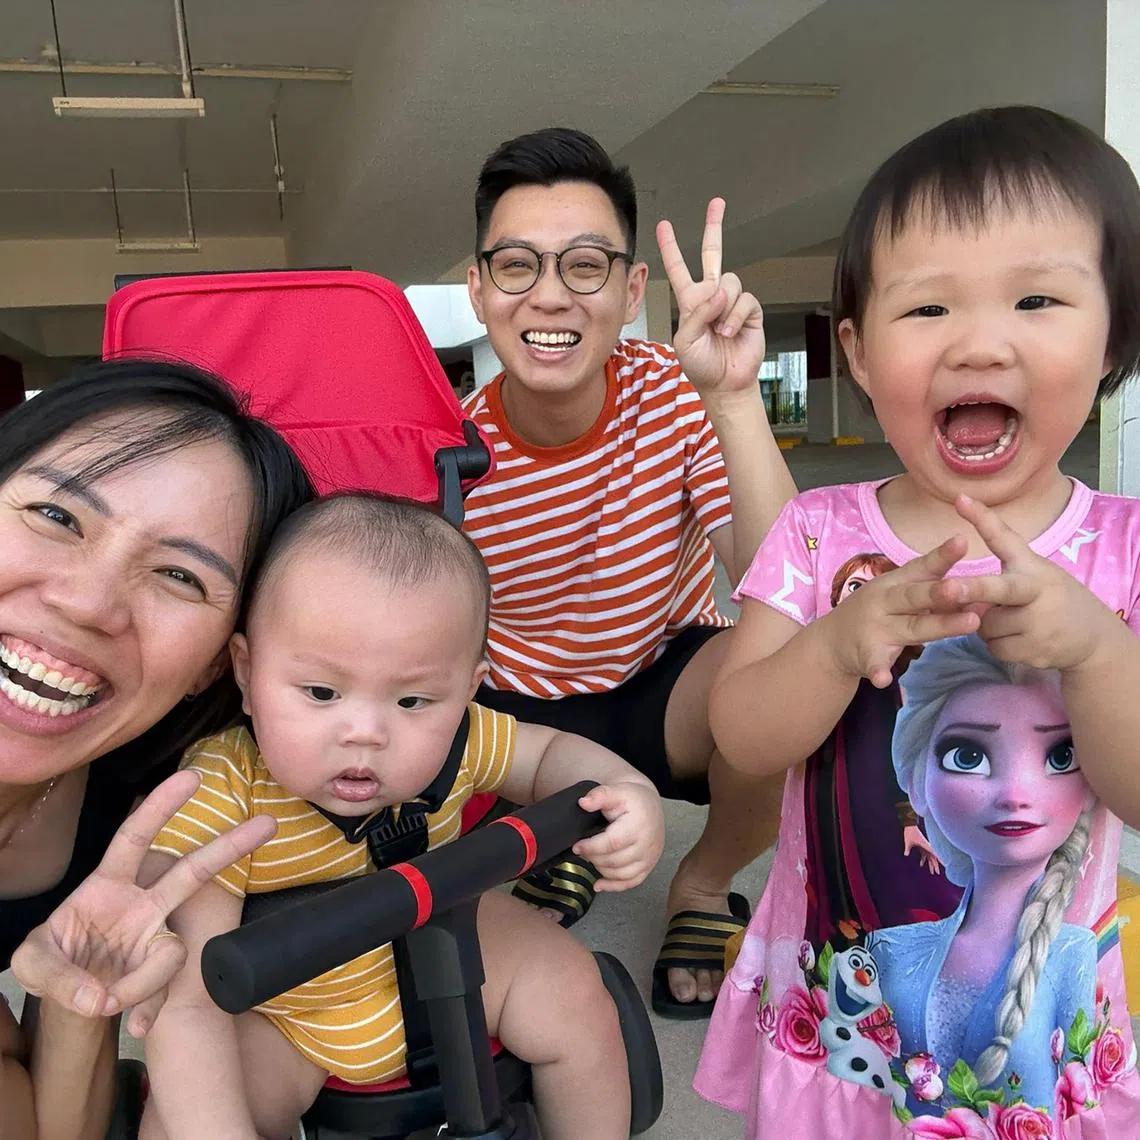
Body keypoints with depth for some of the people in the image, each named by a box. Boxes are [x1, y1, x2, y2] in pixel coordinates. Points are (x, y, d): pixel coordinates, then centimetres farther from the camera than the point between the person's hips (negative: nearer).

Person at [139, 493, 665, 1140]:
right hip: (277, 1016, -2)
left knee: (574, 995, -7)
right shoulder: (218, 803, -36)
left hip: (435, 951, 3)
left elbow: (549, 753, -3)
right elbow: (187, 1007, -35)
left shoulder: (450, 742, -23)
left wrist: (628, 794, -23)